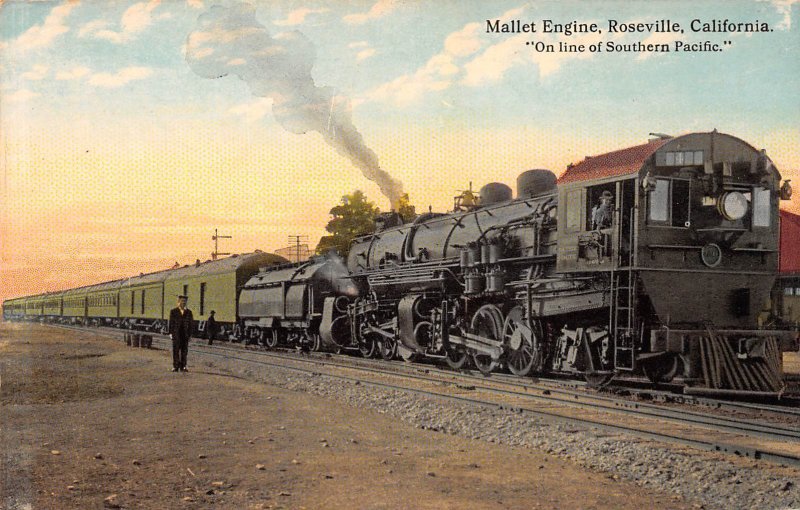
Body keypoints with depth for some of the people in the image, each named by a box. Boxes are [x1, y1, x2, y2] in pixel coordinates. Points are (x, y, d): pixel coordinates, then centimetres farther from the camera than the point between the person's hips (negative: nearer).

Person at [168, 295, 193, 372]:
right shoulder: (173, 311, 5)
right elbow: (171, 322, 2)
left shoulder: (189, 312, 9)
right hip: (176, 334, -2)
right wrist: (171, 333, -6)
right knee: (176, 351, 0)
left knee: (184, 351, 2)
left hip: (185, 334, 2)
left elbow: (190, 324, 8)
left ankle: (183, 367, 8)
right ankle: (175, 367, 4)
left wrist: (190, 334, 2)